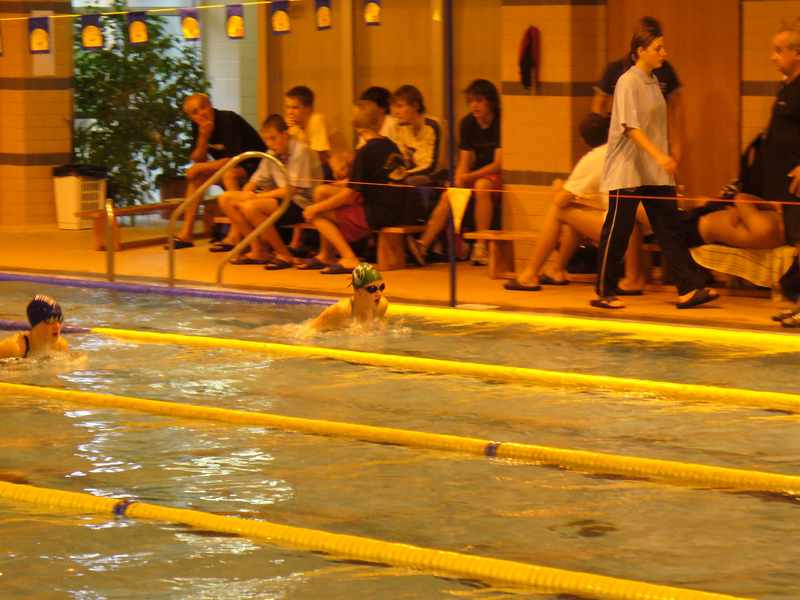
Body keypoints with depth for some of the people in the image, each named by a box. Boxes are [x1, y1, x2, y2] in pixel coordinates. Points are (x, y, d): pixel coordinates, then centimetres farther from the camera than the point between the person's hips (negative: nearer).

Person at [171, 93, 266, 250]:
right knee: (195, 176, -1)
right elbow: (197, 160, -1)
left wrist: (200, 168, -21)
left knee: (229, 174, -35)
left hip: (253, 165, -8)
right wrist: (203, 137, -18)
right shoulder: (197, 126, 1)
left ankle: (235, 236, -41)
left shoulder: (228, 120, -21)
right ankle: (186, 234, -3)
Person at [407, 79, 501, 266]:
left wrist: (467, 177, -25)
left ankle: (481, 246, -34)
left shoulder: (501, 123, -14)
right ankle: (423, 245, -29)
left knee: (481, 187, -36)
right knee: (448, 196, -19)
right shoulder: (468, 123, 4)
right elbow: (464, 161, 2)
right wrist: (458, 183, -18)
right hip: (476, 174, 5)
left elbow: (499, 164, -18)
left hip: (497, 175, -5)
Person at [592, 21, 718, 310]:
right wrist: (659, 155, -31)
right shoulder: (628, 82, -13)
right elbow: (631, 127, -21)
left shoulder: (654, 82, 11)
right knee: (617, 233, -1)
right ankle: (604, 293, 9)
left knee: (670, 230, 2)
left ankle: (688, 290, -2)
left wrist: (667, 157, 16)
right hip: (626, 172, -8)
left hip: (656, 174, 8)